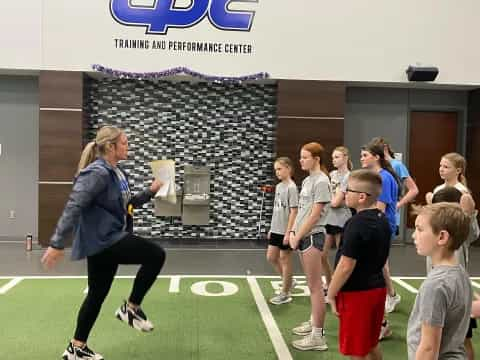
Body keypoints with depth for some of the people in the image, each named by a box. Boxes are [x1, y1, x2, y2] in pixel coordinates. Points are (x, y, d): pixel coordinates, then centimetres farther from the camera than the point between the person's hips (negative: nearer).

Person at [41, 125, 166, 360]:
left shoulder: (117, 173, 11)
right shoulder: (97, 172, -18)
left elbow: (125, 205, 22)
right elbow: (73, 207, -23)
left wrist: (150, 192, 12)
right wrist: (57, 244, -26)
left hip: (112, 239, 10)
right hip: (100, 241, -10)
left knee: (97, 294, 16)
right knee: (156, 255, -14)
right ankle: (131, 308, 1)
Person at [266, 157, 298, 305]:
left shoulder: (291, 187, -15)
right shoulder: (278, 186, 9)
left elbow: (293, 211, -17)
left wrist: (288, 232, -19)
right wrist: (271, 228, 15)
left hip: (285, 231, -8)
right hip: (276, 230, 8)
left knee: (285, 260, 3)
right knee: (271, 257, 13)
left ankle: (285, 294, 16)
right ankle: (288, 282, 31)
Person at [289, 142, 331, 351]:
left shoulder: (321, 181, -13)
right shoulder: (307, 180, 13)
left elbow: (314, 215, -17)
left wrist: (297, 237, -13)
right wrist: (293, 232, 5)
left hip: (313, 236, -8)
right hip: (303, 236, 8)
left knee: (315, 286, -4)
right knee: (311, 285, 17)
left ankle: (318, 336, 2)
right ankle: (314, 323, 29)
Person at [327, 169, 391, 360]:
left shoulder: (357, 223, -22)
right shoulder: (382, 220, 4)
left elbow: (346, 266, -23)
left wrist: (331, 294, -12)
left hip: (356, 293, -8)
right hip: (377, 288, 9)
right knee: (371, 344, 22)